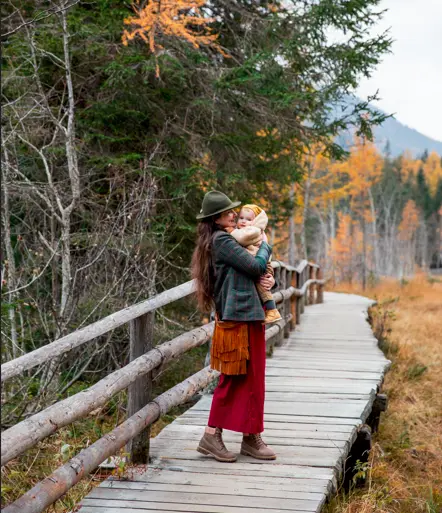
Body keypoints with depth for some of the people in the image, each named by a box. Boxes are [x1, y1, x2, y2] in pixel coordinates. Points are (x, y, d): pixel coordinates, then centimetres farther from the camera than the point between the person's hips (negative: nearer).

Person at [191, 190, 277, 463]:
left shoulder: (226, 239, 19)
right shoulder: (221, 240, -11)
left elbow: (257, 273, 19)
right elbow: (256, 265, -17)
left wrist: (269, 279, -3)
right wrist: (265, 245, 2)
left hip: (251, 318, 10)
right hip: (238, 319, -10)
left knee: (252, 380, 11)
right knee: (234, 380, -4)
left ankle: (252, 437, 17)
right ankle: (212, 436, 5)